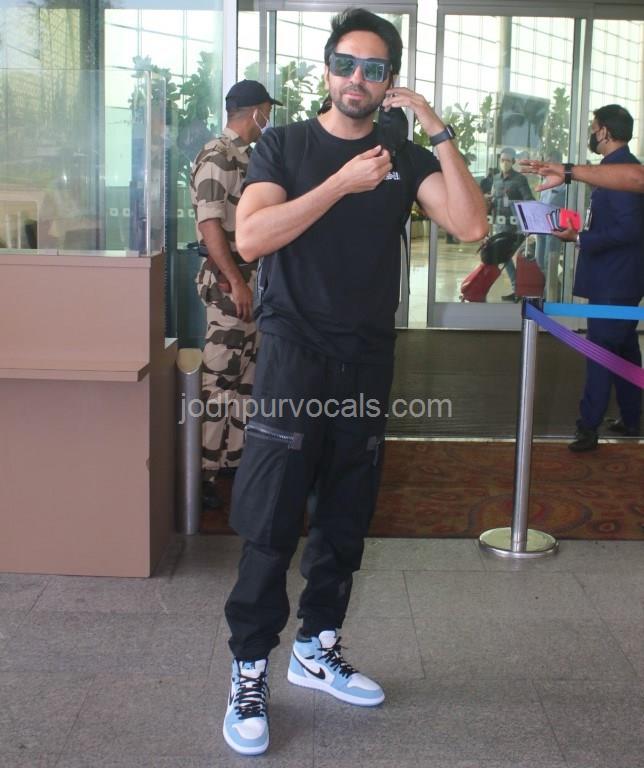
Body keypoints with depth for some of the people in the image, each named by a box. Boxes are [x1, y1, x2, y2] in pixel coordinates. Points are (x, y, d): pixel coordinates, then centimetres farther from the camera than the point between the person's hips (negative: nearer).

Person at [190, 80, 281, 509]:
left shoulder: (248, 157, 15)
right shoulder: (217, 158, -13)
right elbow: (209, 224, -20)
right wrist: (235, 281, -22)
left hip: (253, 278, 10)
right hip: (229, 282, -9)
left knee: (246, 376, 14)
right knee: (220, 378, -7)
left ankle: (234, 457, 24)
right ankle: (204, 471, -1)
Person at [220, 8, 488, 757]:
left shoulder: (406, 159, 7)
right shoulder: (284, 145, 1)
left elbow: (471, 225, -9)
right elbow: (250, 237, -15)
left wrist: (438, 130, -12)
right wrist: (343, 182, -19)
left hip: (368, 360, 4)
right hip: (294, 352, -3)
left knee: (344, 520, 11)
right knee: (270, 525, -5)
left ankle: (317, 649, 28)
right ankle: (249, 673, 7)